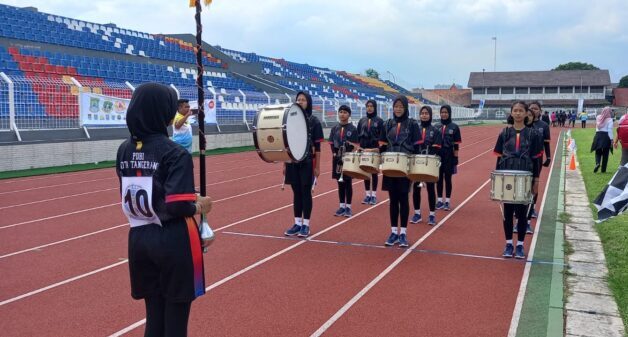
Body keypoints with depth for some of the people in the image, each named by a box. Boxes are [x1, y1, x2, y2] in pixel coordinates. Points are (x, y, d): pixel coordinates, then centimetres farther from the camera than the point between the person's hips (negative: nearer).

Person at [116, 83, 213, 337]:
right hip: (174, 243, -6)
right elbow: (178, 207, -24)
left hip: (139, 239, 6)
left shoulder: (124, 150, 4)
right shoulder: (175, 154, -16)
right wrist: (200, 206, -4)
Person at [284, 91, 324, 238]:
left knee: (306, 192, 1)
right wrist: (285, 164, 9)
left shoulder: (314, 121, -4)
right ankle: (297, 223, 18)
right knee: (296, 192, 9)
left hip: (308, 162, -4)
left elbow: (317, 146, -5)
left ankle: (306, 225, 9)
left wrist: (317, 166, -8)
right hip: (293, 162, 4)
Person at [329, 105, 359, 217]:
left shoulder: (353, 129, -3)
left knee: (348, 182, 2)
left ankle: (348, 207, 9)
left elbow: (355, 146, -6)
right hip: (338, 159, 4)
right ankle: (342, 206, 17)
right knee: (340, 182, 9)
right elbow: (331, 143, 9)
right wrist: (335, 153, -6)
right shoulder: (335, 128, 7)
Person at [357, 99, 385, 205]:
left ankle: (374, 195, 9)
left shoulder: (379, 121, -1)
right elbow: (358, 135, 11)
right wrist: (359, 147, -1)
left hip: (375, 150, -3)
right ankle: (367, 194, 14)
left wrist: (378, 148, -14)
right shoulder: (362, 121, 9)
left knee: (374, 172, 2)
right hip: (364, 150, 3)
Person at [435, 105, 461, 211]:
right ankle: (440, 200, 16)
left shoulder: (454, 127, -3)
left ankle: (447, 201, 12)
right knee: (439, 178, 7)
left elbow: (456, 145, -4)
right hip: (438, 155, 3)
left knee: (448, 178, 3)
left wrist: (455, 159, -8)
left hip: (449, 156, -3)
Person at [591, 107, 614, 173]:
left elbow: (597, 127, 8)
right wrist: (611, 139, -9)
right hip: (606, 136, -3)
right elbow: (610, 130, -11)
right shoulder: (609, 119, -8)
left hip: (598, 135, 3)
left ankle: (597, 163, -17)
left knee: (598, 152, 12)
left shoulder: (598, 117, 5)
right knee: (605, 153, 7)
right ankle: (603, 169, 10)